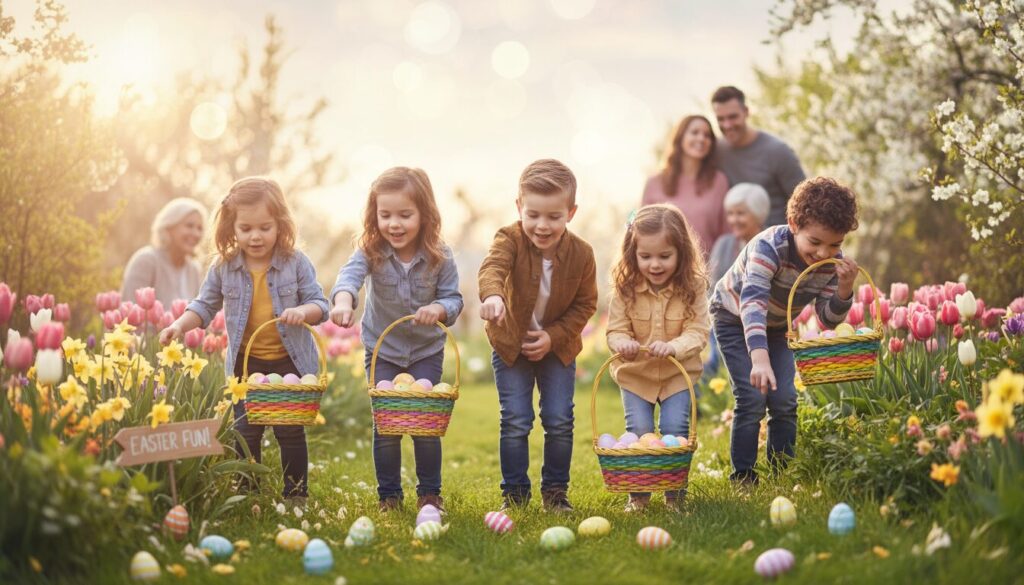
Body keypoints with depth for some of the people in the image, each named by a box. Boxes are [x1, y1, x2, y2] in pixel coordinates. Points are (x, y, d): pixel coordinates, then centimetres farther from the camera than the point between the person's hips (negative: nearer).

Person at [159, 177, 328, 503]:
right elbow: (205, 306, 6)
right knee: (245, 434, 5)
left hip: (291, 363, -2)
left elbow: (320, 304, -7)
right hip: (245, 365, 2)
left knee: (291, 432, 5)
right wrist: (180, 325, -10)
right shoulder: (224, 267, -3)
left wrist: (303, 311, -28)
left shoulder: (295, 263, -8)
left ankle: (296, 496, 19)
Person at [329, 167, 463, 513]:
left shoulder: (439, 257, -16)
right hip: (382, 349, 0)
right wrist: (343, 300, -59)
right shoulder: (371, 251, -18)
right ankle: (388, 495, 17)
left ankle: (430, 493, 17)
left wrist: (439, 309, -36)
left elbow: (453, 298, -12)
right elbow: (350, 275, -36)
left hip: (426, 349, 0)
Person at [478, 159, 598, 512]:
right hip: (511, 344, -1)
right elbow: (492, 267, -41)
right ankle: (514, 493, 10)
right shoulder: (510, 240, -20)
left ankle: (555, 490, 18)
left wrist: (553, 336, -16)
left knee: (559, 421, 0)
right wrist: (492, 296, -64)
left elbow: (585, 304, -4)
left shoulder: (581, 254, -15)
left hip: (557, 347, 1)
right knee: (515, 422, -4)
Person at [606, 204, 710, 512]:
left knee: (675, 429, -11)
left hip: (679, 374, -1)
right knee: (638, 432, -7)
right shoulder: (625, 289, -12)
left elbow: (697, 333, -17)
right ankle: (638, 495, 13)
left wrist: (672, 347, -36)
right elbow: (615, 329, -7)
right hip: (635, 374, 1)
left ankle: (675, 495, 8)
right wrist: (623, 343, -31)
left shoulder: (693, 287, -14)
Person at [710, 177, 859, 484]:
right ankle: (742, 478, -4)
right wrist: (759, 357, -62)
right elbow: (752, 302, -49)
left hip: (776, 328, 5)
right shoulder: (770, 247, -37)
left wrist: (844, 289, -34)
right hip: (735, 319, -5)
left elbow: (828, 319, -14)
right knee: (753, 398, -15)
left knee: (785, 400, -2)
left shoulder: (833, 261, -19)